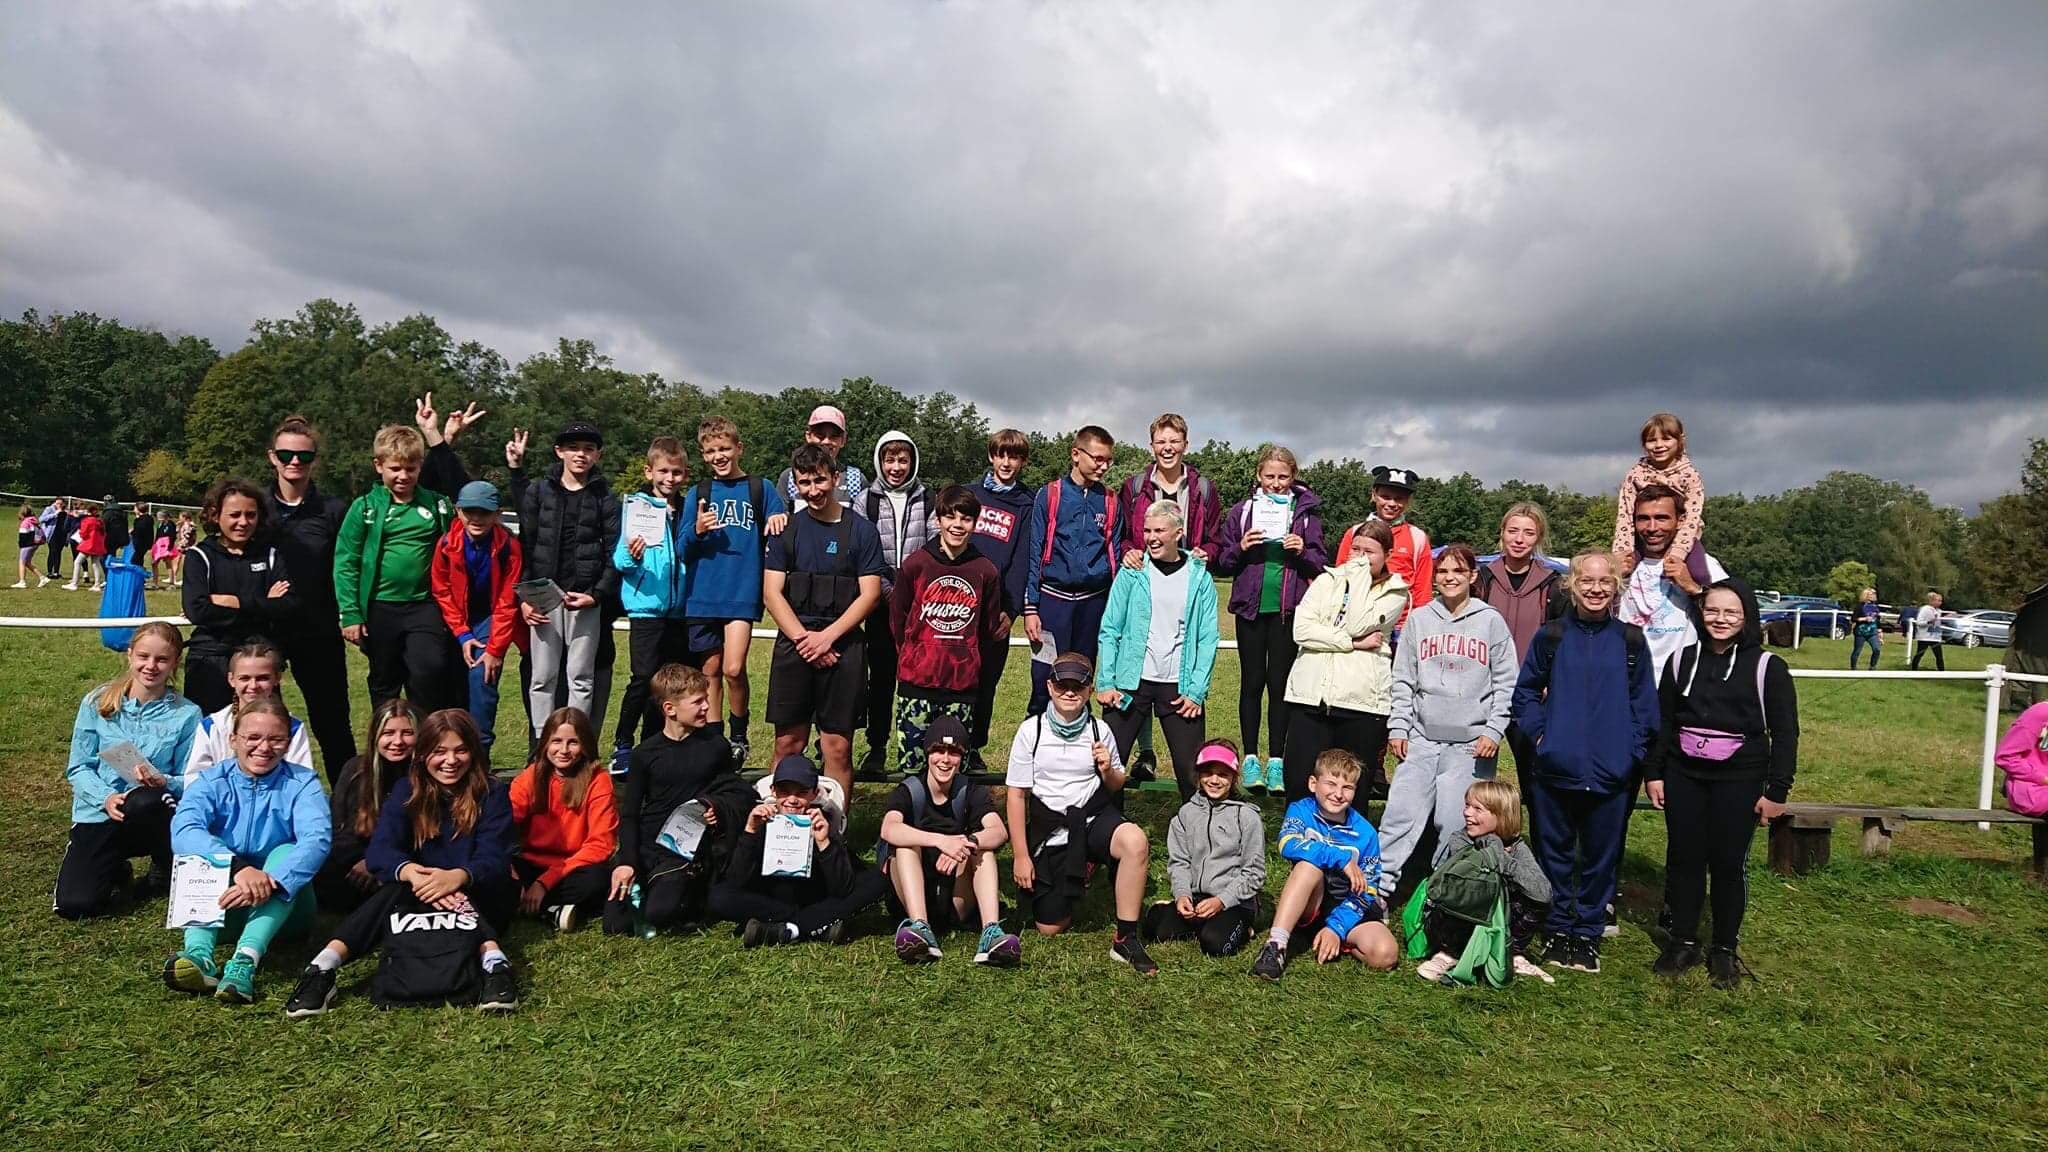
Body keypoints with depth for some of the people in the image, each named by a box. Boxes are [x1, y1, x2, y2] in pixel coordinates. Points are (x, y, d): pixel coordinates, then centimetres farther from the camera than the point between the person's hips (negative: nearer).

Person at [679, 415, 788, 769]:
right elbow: (683, 551, 9)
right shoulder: (697, 494, 11)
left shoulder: (761, 490, 6)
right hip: (702, 594, 3)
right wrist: (696, 531, -12)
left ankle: (738, 734, 8)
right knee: (710, 670, 8)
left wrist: (779, 519, -15)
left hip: (742, 592, -3)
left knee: (733, 669, -14)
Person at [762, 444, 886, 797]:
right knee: (788, 745, 4)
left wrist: (826, 637, -11)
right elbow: (772, 592, 3)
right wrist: (804, 639, -9)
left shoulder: (861, 530, 3)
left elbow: (869, 594, -2)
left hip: (843, 648, -1)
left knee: (838, 747, -1)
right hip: (794, 645, 2)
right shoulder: (788, 529, 8)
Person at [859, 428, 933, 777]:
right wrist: (888, 590, -9)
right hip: (881, 602, 0)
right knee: (881, 676, 4)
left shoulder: (928, 500, 7)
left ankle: (913, 747, 11)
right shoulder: (866, 500, 5)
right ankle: (877, 747, 13)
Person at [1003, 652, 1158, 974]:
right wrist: (1020, 855, -4)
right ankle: (1069, 889, 34)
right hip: (1048, 828, 0)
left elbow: (1116, 788, 12)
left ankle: (1126, 939, -20)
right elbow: (1016, 794, -2)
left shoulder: (1100, 730, 0)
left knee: (1135, 840, -34)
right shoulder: (1031, 730, -5)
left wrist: (1109, 772, -12)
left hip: (1094, 818, 1)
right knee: (1049, 928, -3)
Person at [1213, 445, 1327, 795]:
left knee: (1280, 684, 2)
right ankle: (1250, 759, 12)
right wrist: (1241, 548, -13)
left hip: (1288, 609, 0)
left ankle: (1276, 761, 9)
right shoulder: (1242, 510, 4)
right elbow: (1222, 564, 6)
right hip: (1251, 608, 1)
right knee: (1252, 682, 5)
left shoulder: (1306, 511, 4)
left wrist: (1302, 552, -13)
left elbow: (1321, 564, 7)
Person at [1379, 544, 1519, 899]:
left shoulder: (1491, 621, 3)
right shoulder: (1419, 619, 9)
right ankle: (1378, 886, 0)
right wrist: (1398, 726, 4)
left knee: (1457, 823, -1)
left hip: (1471, 743, -1)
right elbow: (1403, 679, 10)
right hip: (1422, 737, 2)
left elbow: (1506, 683, 3)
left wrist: (1494, 730, -4)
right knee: (1401, 814, -6)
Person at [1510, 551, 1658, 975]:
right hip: (1556, 769, 0)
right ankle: (1557, 928, 24)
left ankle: (1588, 932, 23)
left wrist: (1633, 750, -4)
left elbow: (1644, 702, 5)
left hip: (1611, 774, 0)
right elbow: (1525, 691, 8)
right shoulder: (1551, 636, 1)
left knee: (1601, 856, 9)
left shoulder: (1631, 641, 2)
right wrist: (1538, 733, -4)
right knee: (1555, 852, 9)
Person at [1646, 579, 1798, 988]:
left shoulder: (1767, 667, -3)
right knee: (1683, 858, 7)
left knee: (1729, 862, 2)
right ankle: (1683, 942, 19)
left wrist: (1776, 790, -7)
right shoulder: (1682, 660, 6)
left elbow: (1785, 733, -3)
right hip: (1684, 776, 3)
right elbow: (1662, 722, 10)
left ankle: (1725, 949, 17)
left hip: (1739, 780, -3)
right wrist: (1654, 773, 5)